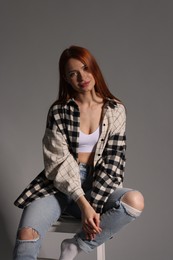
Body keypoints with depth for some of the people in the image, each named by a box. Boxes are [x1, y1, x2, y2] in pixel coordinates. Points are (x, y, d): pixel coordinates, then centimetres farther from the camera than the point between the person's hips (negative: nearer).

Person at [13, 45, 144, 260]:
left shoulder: (115, 110, 1)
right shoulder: (58, 111, -3)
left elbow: (113, 160, -4)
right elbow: (59, 161, -9)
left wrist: (94, 205, -15)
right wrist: (83, 204, -21)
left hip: (98, 184, 2)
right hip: (60, 184, -1)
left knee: (135, 201, -31)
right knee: (26, 237, -29)